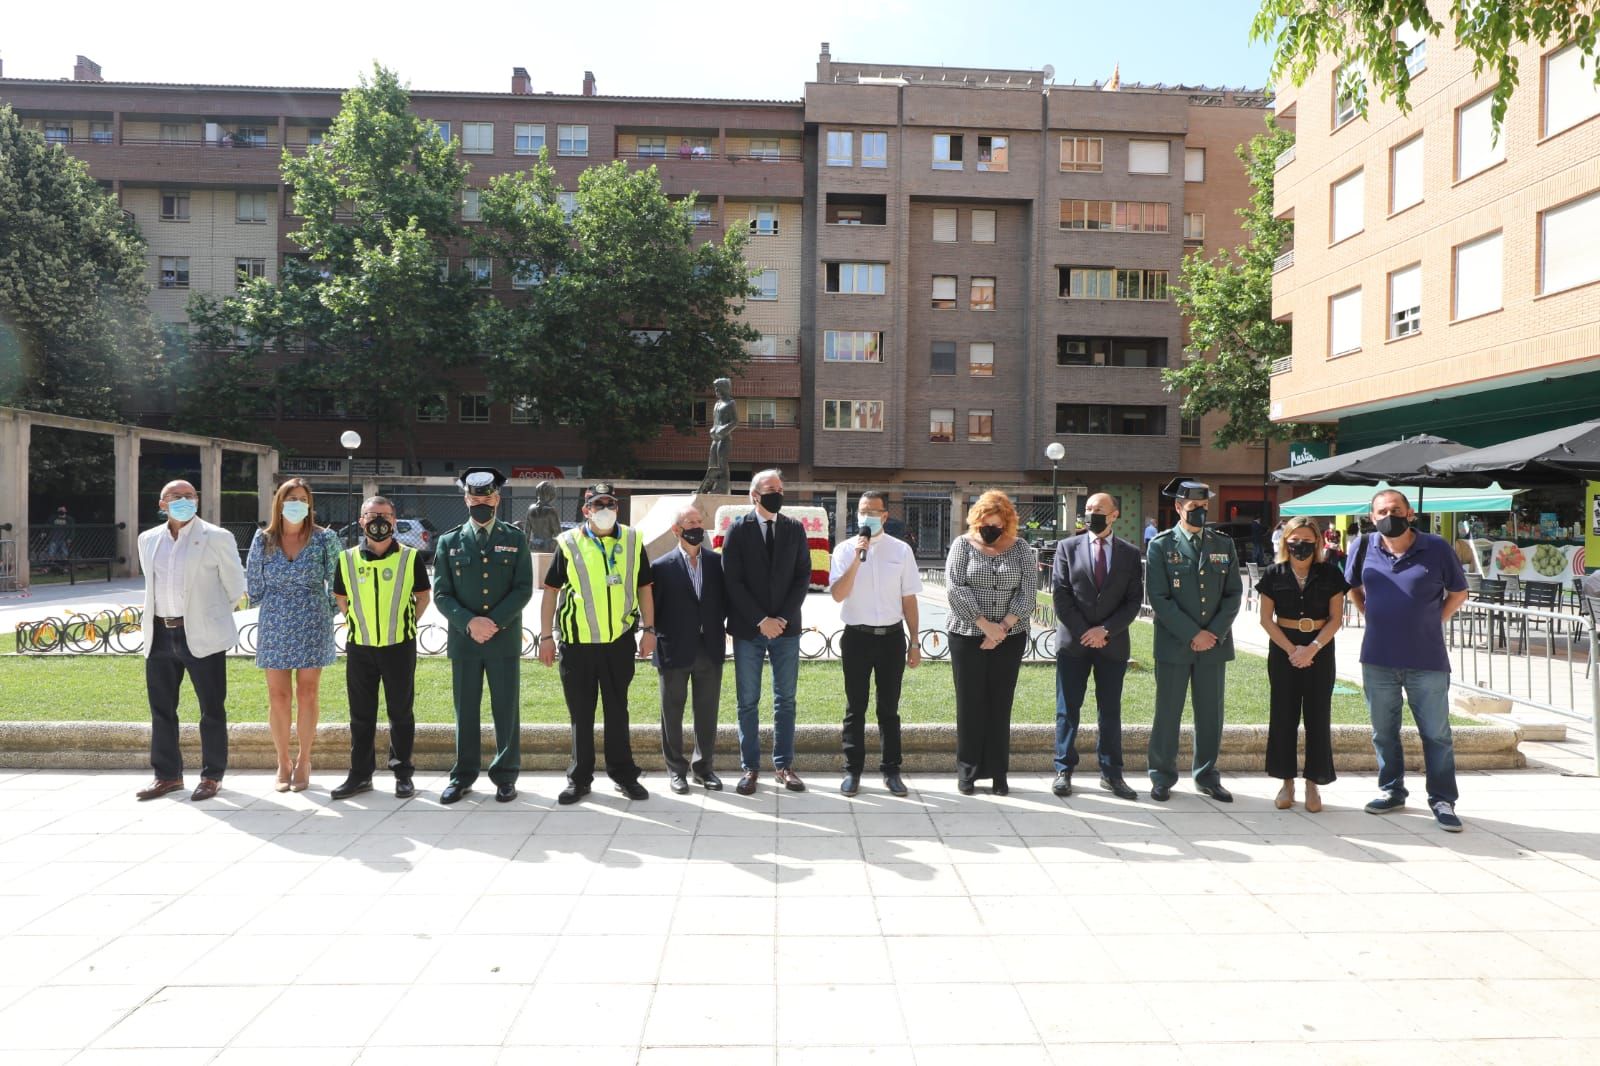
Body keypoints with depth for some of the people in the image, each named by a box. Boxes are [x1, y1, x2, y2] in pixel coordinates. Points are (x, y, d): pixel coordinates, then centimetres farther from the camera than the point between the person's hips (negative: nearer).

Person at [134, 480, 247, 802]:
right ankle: (167, 775, 25)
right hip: (160, 634, 5)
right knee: (161, 709, 12)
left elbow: (235, 586, 1)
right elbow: (151, 584, 23)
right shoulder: (148, 539, 11)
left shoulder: (217, 538, -5)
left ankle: (212, 776, 14)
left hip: (201, 636, -5)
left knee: (212, 709, 2)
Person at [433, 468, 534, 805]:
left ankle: (506, 776, 15)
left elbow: (524, 589, -2)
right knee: (466, 712, 8)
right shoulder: (448, 542, 7)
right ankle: (463, 776, 19)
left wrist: (494, 622, -14)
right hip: (463, 639, 1)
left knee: (507, 711, 4)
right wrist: (469, 623, -14)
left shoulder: (516, 539, 6)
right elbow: (441, 594, 2)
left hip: (505, 639, -1)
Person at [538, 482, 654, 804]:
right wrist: (546, 636, 1)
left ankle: (623, 773, 22)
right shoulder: (568, 544, 0)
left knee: (617, 710, 10)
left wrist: (649, 629, 5)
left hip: (620, 641, 1)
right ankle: (580, 778, 21)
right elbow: (551, 591, 4)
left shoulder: (632, 541, 5)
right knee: (581, 714, 9)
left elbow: (644, 588, 10)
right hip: (577, 643, -1)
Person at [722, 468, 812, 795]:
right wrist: (761, 620, -11)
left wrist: (783, 618, -8)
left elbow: (803, 576, 3)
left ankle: (784, 765, 17)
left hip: (786, 627, 2)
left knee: (785, 700, 7)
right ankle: (750, 767, 14)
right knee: (748, 702, 4)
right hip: (748, 629, -2)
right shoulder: (738, 530, 0)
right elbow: (733, 580, -6)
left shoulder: (795, 529, 7)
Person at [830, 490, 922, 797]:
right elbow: (837, 595, -11)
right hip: (857, 636, -1)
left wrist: (914, 642, 5)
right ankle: (852, 770, 17)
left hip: (892, 636, 1)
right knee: (855, 708, 8)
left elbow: (909, 598, 5)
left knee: (889, 708, 11)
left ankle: (891, 770, 21)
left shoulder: (901, 550, 1)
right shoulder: (845, 549, -1)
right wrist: (857, 559, -20)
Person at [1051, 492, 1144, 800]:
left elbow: (1134, 600, 1)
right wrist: (1084, 632, -8)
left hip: (1113, 643, 1)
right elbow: (1060, 594, -2)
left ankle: (1111, 773, 17)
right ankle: (1064, 770, 12)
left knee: (1110, 711, 8)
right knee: (1067, 710, 3)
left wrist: (1105, 630, -10)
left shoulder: (1130, 553, 6)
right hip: (1073, 641, -1)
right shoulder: (1067, 547, 4)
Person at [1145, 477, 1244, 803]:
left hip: (1215, 643, 3)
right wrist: (1192, 635, -14)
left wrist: (1214, 633, -7)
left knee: (1211, 714, 9)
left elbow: (1234, 593, 6)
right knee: (1168, 713, 4)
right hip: (1174, 644, -3)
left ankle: (1207, 776, 23)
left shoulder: (1224, 544, 9)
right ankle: (1162, 778, 15)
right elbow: (1159, 598, -8)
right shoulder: (1160, 546, -2)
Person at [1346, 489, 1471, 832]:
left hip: (1427, 661, -3)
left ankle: (1442, 800, 15)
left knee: (1436, 733, 5)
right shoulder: (1364, 548, 1)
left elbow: (1459, 593, 6)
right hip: (1377, 660, 3)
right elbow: (1354, 586, 19)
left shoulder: (1436, 548, -6)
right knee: (1383, 732, 13)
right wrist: (1372, 616, 8)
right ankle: (1392, 790, 27)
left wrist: (1431, 622, 0)